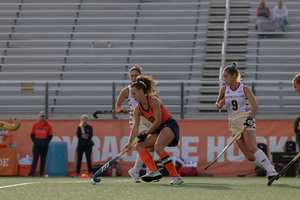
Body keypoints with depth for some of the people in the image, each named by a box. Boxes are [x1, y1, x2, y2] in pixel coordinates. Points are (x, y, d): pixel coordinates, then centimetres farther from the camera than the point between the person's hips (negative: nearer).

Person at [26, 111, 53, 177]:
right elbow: (32, 134, 8)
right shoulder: (35, 124, 5)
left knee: (43, 160, 3)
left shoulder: (48, 125, 4)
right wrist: (35, 141, -5)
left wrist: (46, 142, -7)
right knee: (35, 159, -8)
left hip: (44, 146, 0)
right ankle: (31, 173, -14)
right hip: (37, 145, 0)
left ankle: (41, 174, 8)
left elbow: (50, 136, 5)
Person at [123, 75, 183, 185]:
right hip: (158, 130, 9)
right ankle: (153, 171, -22)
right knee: (140, 146, -4)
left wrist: (146, 134, -13)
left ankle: (176, 177, -29)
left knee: (158, 147, -30)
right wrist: (129, 142, -16)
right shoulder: (138, 109, 5)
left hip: (169, 125, -9)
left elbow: (158, 121, -18)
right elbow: (135, 128, -2)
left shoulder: (153, 100, -16)